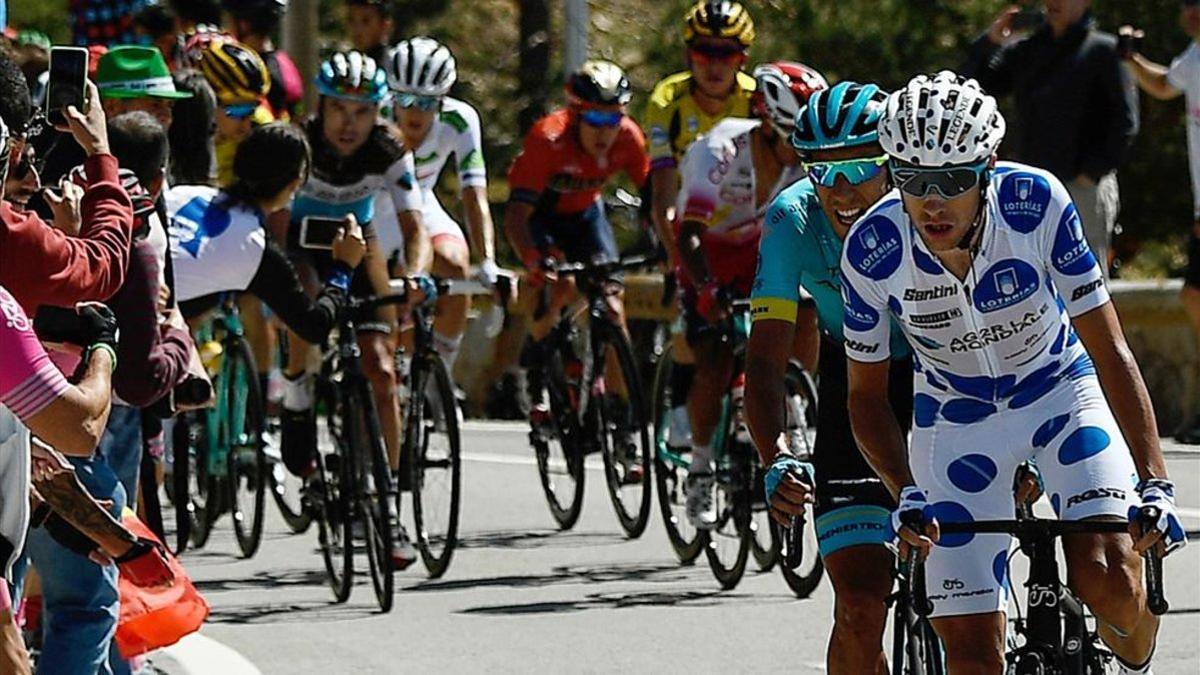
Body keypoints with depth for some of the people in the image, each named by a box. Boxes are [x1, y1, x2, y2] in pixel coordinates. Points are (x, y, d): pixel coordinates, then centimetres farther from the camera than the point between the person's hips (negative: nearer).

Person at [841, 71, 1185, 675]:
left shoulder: (1037, 203, -28)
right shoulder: (872, 250, -25)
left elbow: (1109, 351, -23)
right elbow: (866, 394, -11)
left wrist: (1154, 487, -30)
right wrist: (907, 497, -27)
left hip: (1061, 392, -1)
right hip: (955, 419, 1)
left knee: (1107, 581, -23)